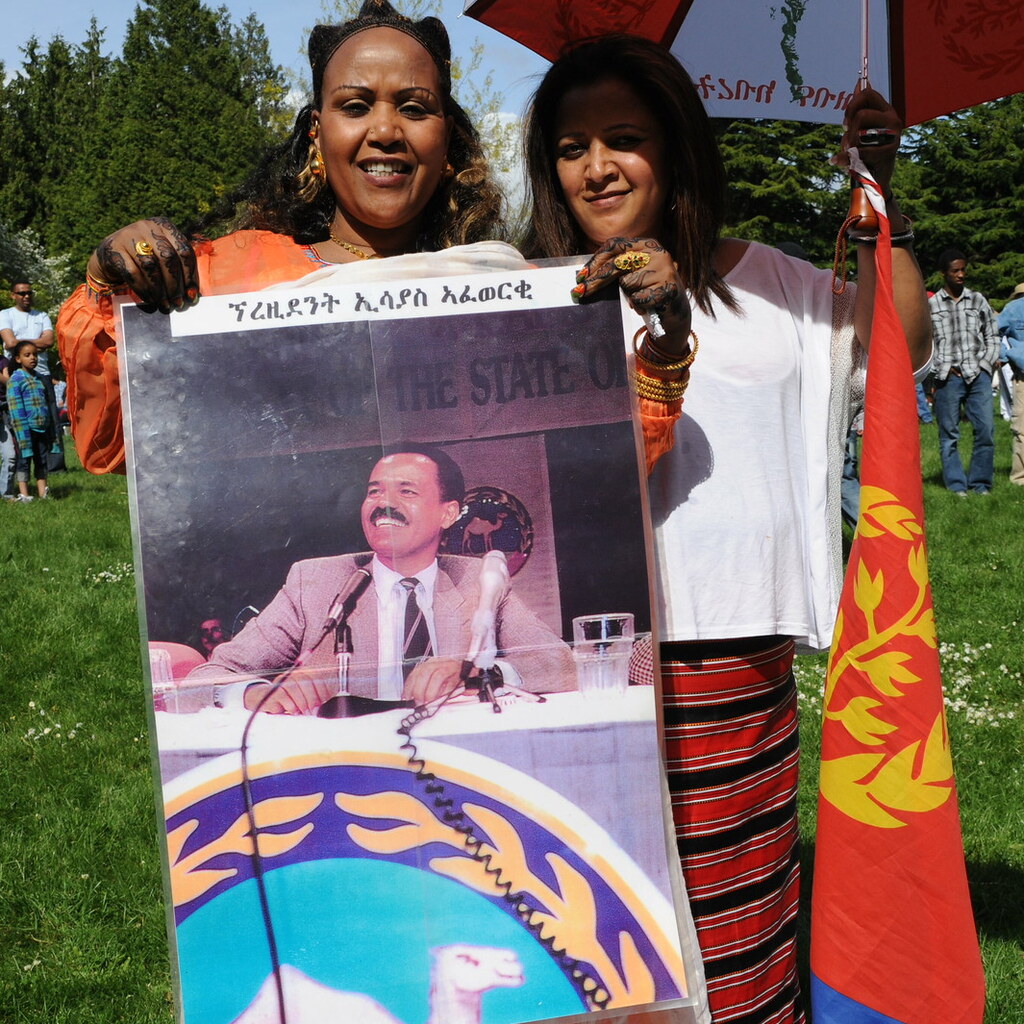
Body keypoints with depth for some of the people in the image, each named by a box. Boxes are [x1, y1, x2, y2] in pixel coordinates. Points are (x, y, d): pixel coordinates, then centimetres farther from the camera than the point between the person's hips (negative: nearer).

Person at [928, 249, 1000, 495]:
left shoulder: (978, 301, 14)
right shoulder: (931, 304, 7)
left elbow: (992, 336, 16)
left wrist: (986, 364, 2)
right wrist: (942, 370, -4)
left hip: (978, 376, 2)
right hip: (948, 378, -2)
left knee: (986, 430, -4)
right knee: (949, 435, -1)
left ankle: (980, 484, 6)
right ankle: (957, 486, 6)